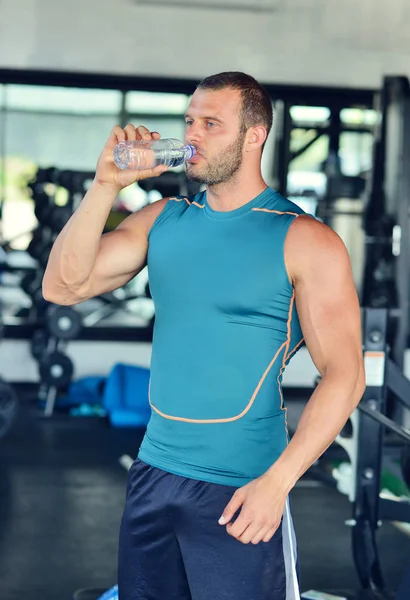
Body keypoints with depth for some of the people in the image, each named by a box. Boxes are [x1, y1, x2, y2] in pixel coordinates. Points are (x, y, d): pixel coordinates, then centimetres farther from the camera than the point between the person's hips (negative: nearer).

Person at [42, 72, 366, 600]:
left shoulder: (303, 241, -9)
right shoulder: (163, 219, 7)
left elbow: (344, 374, -11)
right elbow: (63, 286, 0)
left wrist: (276, 482, -18)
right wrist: (106, 185, -9)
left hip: (238, 493, -5)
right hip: (153, 473, 5)